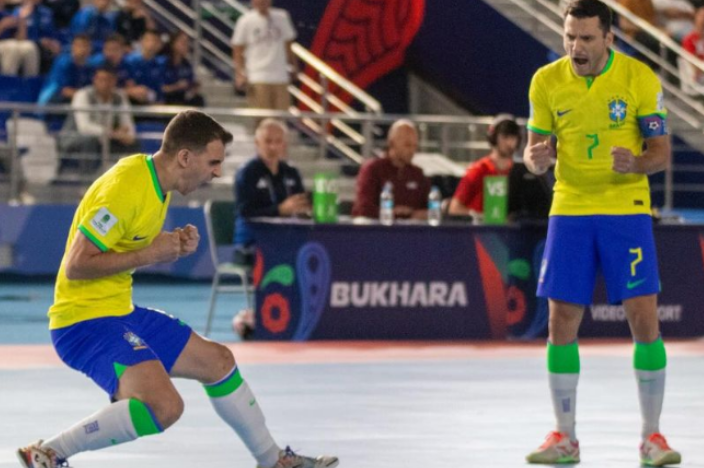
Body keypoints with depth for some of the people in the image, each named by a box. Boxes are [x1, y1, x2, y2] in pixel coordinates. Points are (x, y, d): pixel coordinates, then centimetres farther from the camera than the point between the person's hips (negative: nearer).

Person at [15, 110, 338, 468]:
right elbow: (76, 265, -25)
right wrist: (149, 254, -18)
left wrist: (174, 246, 2)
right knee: (164, 406, -28)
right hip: (85, 318, -11)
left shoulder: (158, 183, 9)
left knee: (217, 361, 19)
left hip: (121, 311, 11)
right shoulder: (126, 188, -22)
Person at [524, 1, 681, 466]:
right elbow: (537, 150, 6)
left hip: (627, 209, -2)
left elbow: (662, 152, -5)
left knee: (644, 319, -8)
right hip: (569, 211, 2)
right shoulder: (547, 81, -2)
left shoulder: (640, 78, -8)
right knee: (562, 323, 0)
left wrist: (635, 163, -26)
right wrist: (537, 158, -18)